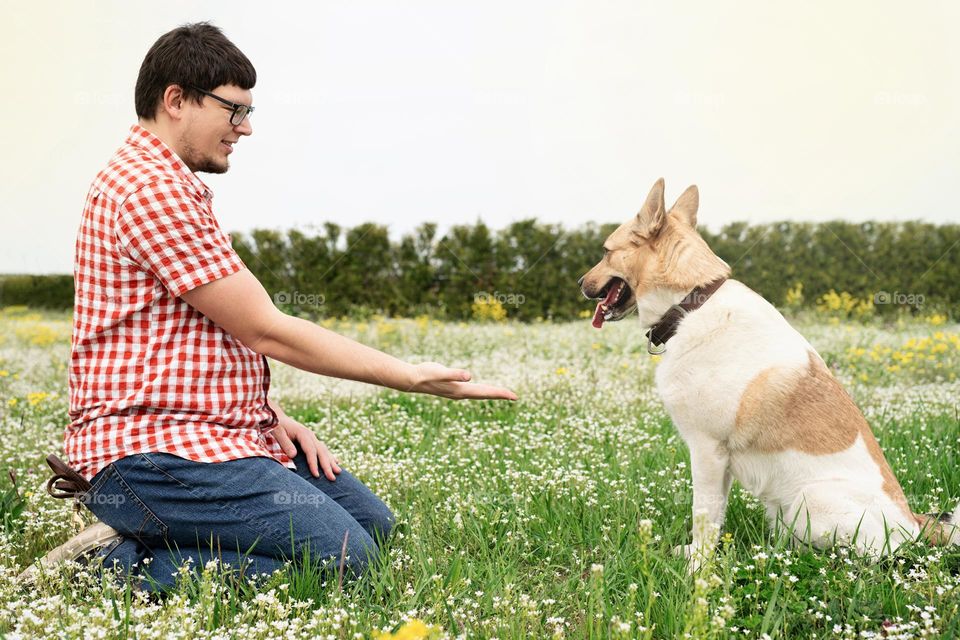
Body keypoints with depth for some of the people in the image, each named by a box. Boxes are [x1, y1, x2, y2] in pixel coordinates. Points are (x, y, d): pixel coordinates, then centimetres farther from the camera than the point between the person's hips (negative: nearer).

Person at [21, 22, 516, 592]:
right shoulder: (151, 188, -15)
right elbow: (266, 331, -16)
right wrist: (412, 377, -12)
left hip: (225, 431, 11)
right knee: (343, 557, -21)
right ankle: (125, 565, -11)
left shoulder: (176, 187, 20)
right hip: (156, 448, -11)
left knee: (373, 523, 10)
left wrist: (272, 415, 5)